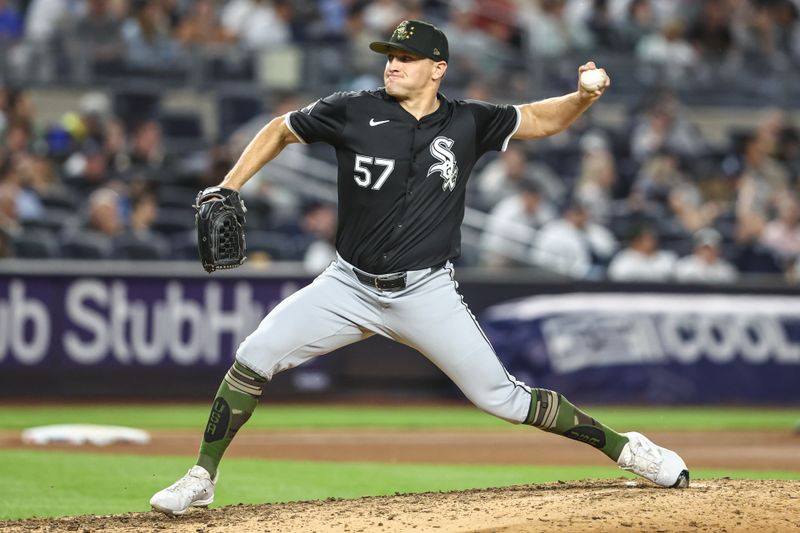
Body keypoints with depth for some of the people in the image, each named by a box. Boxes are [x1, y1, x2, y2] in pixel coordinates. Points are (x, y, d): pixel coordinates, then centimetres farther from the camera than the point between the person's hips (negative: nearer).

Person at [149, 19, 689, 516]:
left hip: (427, 294, -1)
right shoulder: (352, 111, -7)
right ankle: (202, 477, -1)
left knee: (502, 397, -4)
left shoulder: (467, 123, -3)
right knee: (254, 358, -14)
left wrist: (584, 97, -13)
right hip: (350, 286, 1)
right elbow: (281, 130, 7)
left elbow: (541, 120, 8)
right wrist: (226, 190, -1)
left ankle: (624, 447, 12)